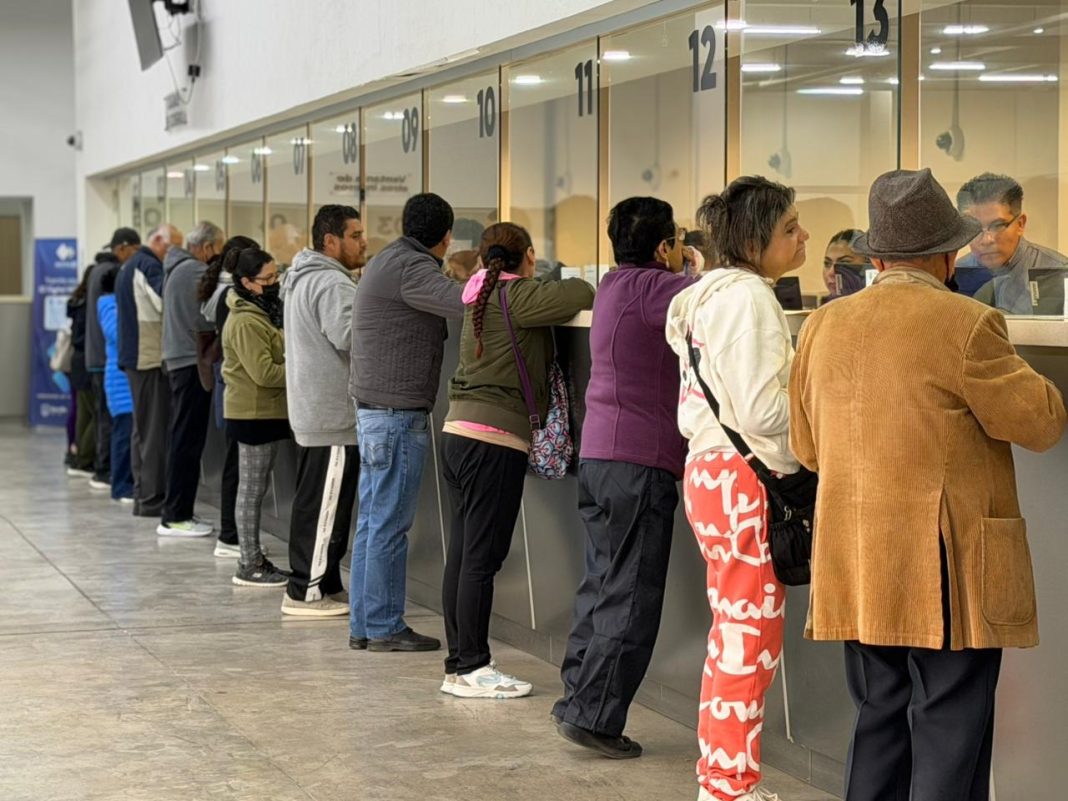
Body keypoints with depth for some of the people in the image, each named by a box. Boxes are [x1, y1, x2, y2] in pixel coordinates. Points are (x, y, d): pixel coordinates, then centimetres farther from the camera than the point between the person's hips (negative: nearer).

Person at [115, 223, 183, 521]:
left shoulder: (129, 266, 19)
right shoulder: (149, 266, -14)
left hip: (134, 357, 10)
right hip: (151, 357, -10)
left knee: (143, 429, 13)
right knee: (156, 430, -8)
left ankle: (142, 496, 16)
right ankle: (153, 499, -8)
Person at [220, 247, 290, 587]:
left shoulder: (261, 313, 13)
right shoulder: (245, 322, -18)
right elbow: (263, 372, -23)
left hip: (265, 412, 10)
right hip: (253, 414, -10)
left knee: (255, 489, 13)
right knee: (252, 490, -3)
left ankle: (255, 559, 20)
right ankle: (249, 567, 2)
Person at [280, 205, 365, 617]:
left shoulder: (303, 278, 17)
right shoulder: (333, 284, -17)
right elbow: (350, 338, -27)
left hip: (313, 409, 11)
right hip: (334, 414, -11)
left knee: (314, 502, 14)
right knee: (325, 504, -6)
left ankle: (324, 584, 21)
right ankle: (307, 591, -3)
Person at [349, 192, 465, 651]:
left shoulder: (389, 260, 17)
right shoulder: (410, 268, -16)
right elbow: (464, 302, -28)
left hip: (374, 408, 10)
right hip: (398, 411, -10)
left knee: (372, 520, 12)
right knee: (390, 524, -5)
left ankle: (363, 624, 17)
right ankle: (384, 627, 1)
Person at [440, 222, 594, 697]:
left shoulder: (483, 296, 16)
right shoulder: (516, 295, -10)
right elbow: (579, 295, -17)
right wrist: (587, 288, 3)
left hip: (459, 432, 9)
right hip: (495, 439, -9)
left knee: (462, 553, 9)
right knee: (482, 556, -6)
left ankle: (458, 663, 13)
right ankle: (472, 669, -4)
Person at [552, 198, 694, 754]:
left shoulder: (616, 286, 15)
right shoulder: (649, 288, -14)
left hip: (598, 453, 10)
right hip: (639, 460, -10)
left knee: (603, 582, 16)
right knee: (631, 597, -4)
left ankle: (578, 697, 21)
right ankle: (594, 715, -2)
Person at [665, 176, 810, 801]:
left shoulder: (711, 294, 16)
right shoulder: (750, 298, -16)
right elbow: (764, 411, -20)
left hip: (711, 469, 11)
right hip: (745, 479, -11)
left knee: (735, 633, 17)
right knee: (752, 639, -4)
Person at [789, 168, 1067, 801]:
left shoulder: (824, 327, 7)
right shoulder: (968, 325, -12)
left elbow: (807, 447, 15)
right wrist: (1011, 369, 12)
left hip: (855, 570, 6)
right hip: (947, 567, -6)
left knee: (879, 721, 14)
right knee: (950, 732, -1)